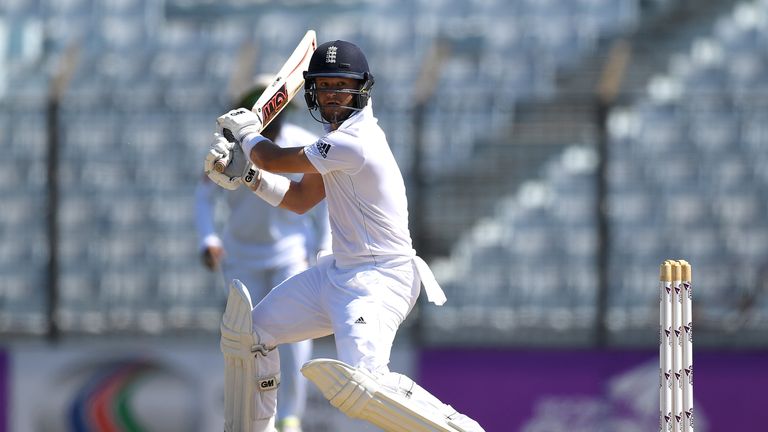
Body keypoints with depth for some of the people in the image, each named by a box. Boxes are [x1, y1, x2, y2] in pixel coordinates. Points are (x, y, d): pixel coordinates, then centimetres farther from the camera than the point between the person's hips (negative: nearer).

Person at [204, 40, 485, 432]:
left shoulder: (355, 143, -19)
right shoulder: (342, 136, 12)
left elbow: (276, 159, -8)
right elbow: (299, 199, 21)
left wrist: (246, 132, 12)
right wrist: (244, 173, 10)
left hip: (377, 280, -11)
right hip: (339, 270, 11)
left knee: (361, 384, -31)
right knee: (250, 330, 14)